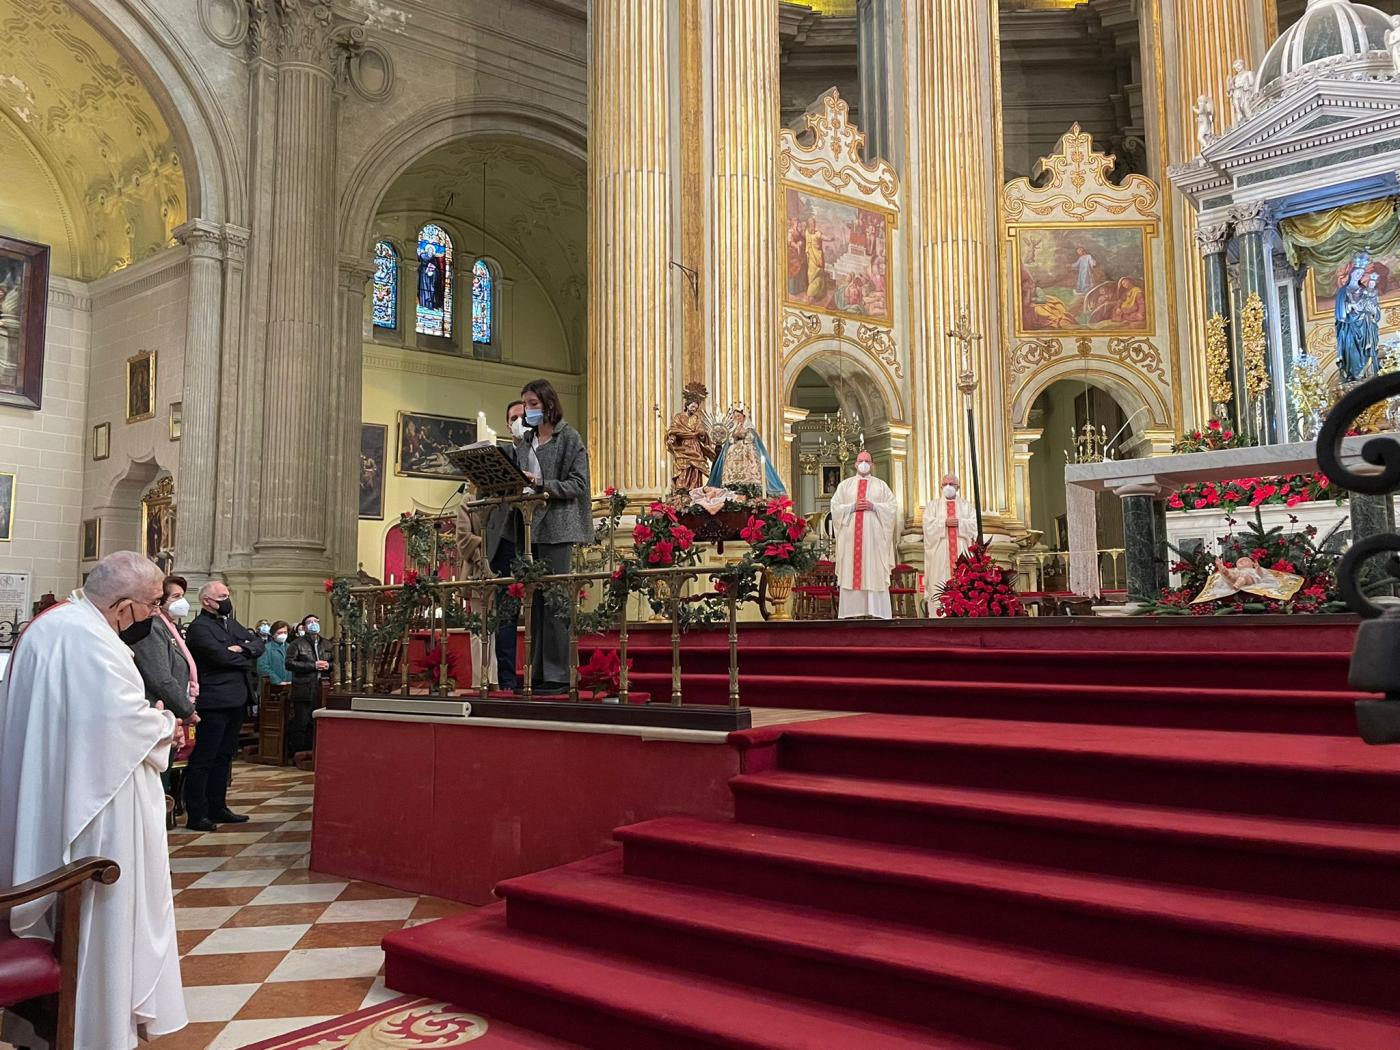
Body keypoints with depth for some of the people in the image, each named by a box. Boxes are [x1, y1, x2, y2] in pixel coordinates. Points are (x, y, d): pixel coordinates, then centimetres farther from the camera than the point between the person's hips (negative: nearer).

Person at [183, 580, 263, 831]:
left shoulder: (231, 623, 17)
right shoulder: (199, 627, -10)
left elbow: (258, 643, 10)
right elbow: (222, 656, -20)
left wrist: (243, 648, -11)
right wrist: (248, 659, -4)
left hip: (236, 700, 9)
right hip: (214, 703, -9)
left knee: (224, 756, 15)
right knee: (203, 759, -2)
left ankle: (217, 808, 24)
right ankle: (195, 815, 3)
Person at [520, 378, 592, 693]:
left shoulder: (569, 437, 0)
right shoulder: (528, 439, 18)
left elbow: (577, 484, -7)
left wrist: (543, 484, -18)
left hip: (558, 527, -6)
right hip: (532, 526, 6)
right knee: (536, 600, 5)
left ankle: (558, 675, -5)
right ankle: (538, 673, 9)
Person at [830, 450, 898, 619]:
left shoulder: (881, 485, 12)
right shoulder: (845, 485, 14)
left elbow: (892, 507, 4)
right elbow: (835, 507, 6)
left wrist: (873, 506, -10)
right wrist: (852, 507, -9)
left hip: (874, 535, 0)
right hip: (851, 534, 1)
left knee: (875, 572, -5)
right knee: (850, 572, -5)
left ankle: (879, 613, -7)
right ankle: (849, 612, -5)